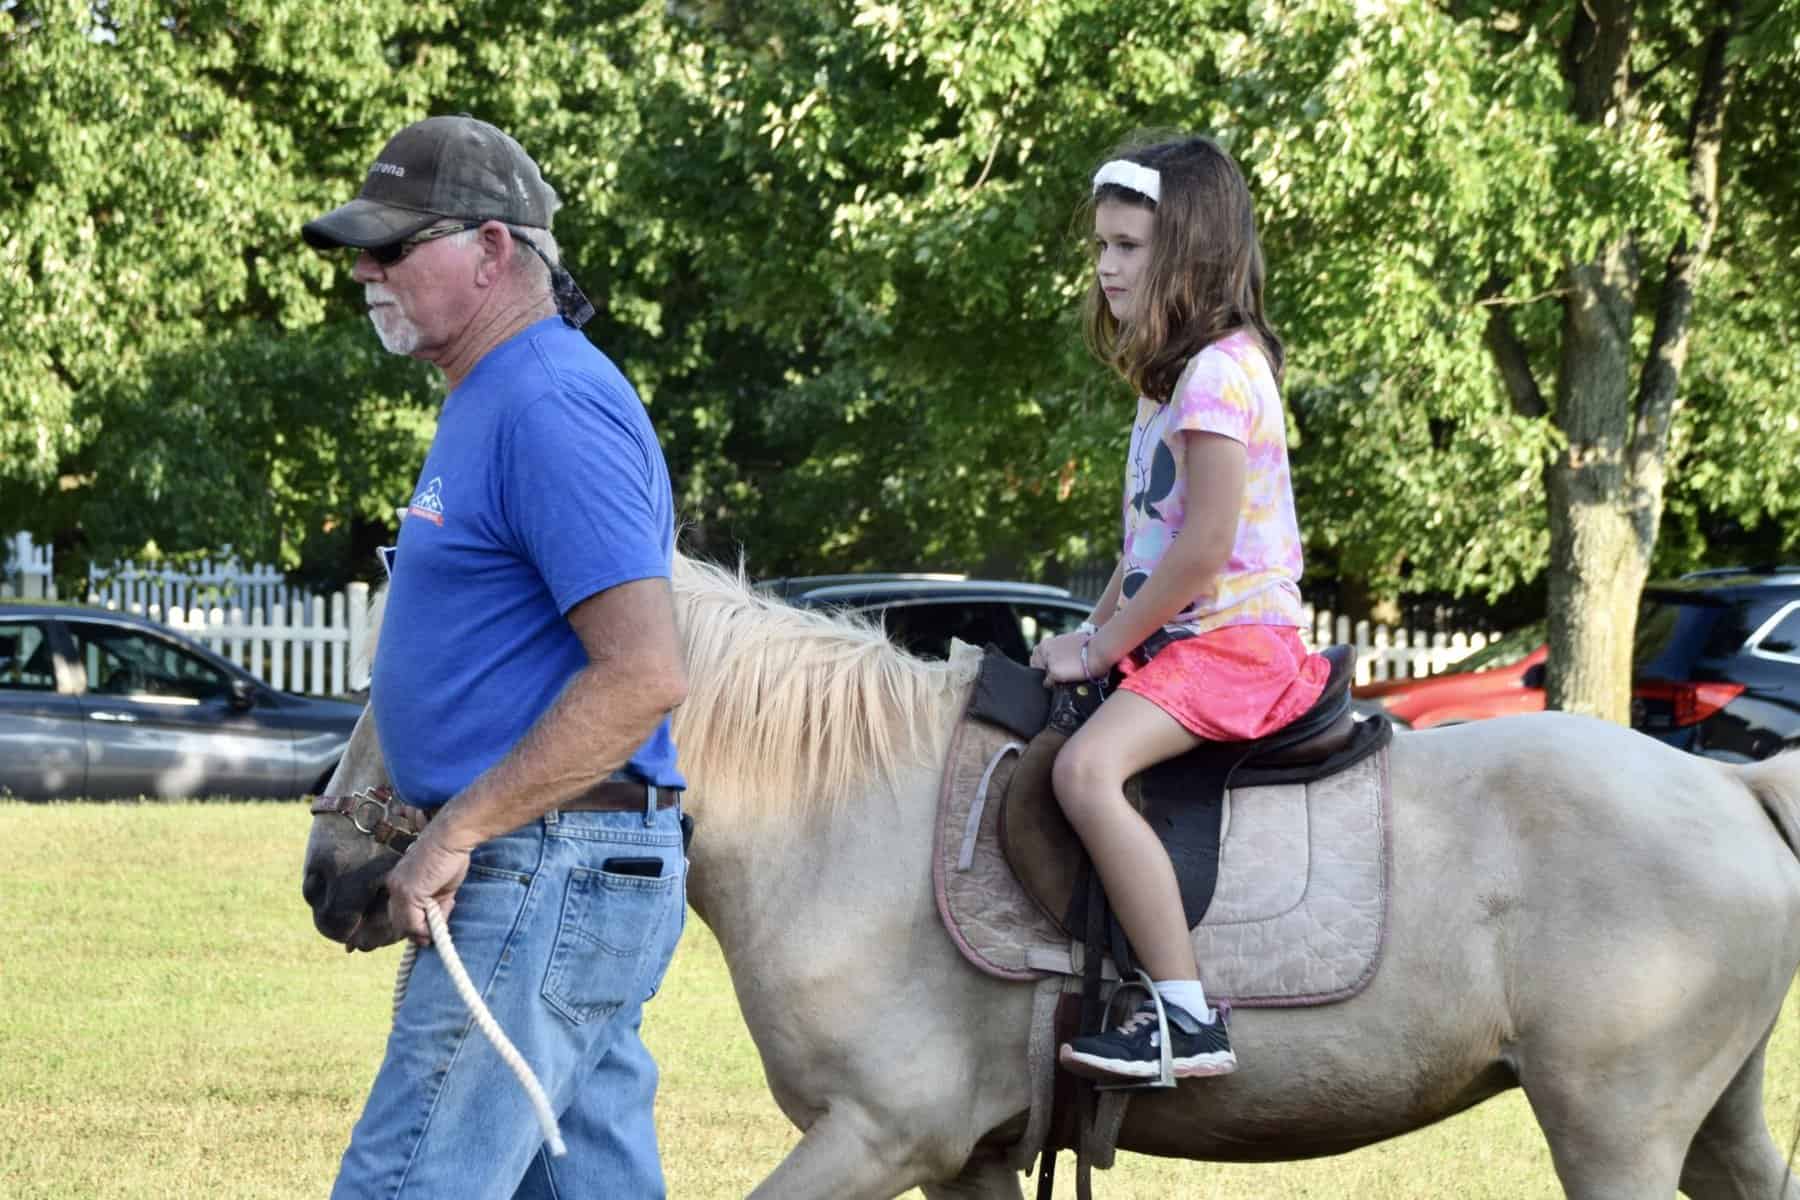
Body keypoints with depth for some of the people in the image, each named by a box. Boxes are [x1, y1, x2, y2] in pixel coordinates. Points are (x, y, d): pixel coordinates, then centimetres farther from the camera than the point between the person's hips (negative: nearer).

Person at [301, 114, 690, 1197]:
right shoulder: (492, 399, 18)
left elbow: (644, 674, -25)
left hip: (547, 882, -11)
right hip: (544, 880, 11)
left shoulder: (553, 409, -16)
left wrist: (457, 832, -22)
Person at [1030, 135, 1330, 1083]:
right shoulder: (1172, 375, 18)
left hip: (1237, 639, -11)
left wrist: (1103, 649, -13)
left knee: (1086, 767, -29)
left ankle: (1187, 1020, -32)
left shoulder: (1220, 373, -14)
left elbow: (1204, 548, -20)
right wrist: (1094, 633, 10)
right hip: (1176, 639, 11)